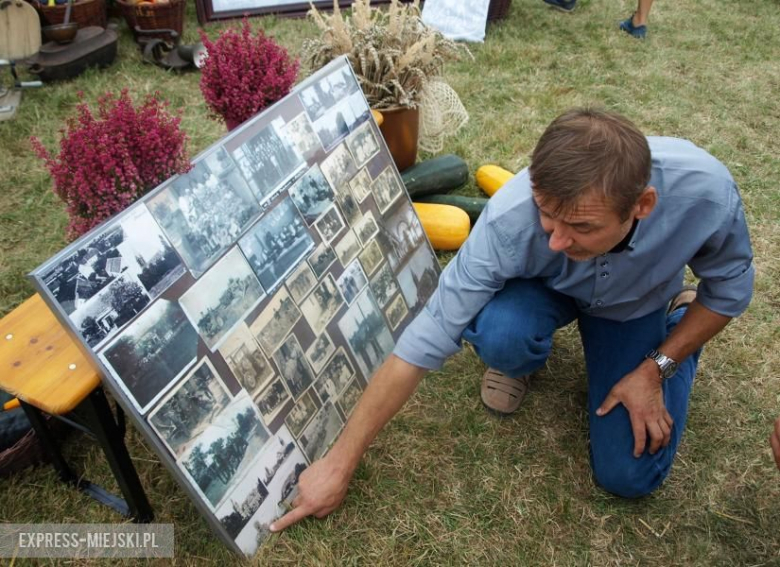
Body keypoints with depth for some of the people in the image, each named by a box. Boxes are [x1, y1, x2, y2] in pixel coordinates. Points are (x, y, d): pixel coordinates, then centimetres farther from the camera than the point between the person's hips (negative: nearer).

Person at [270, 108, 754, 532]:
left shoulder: (705, 189, -38)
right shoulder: (510, 221, -40)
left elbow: (731, 288, -14)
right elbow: (422, 344, -35)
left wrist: (655, 370, -16)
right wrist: (339, 465, -30)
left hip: (637, 305, 2)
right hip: (544, 288, -1)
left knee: (628, 477, -5)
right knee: (497, 333, -38)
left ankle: (679, 323, 20)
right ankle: (519, 360, 3)